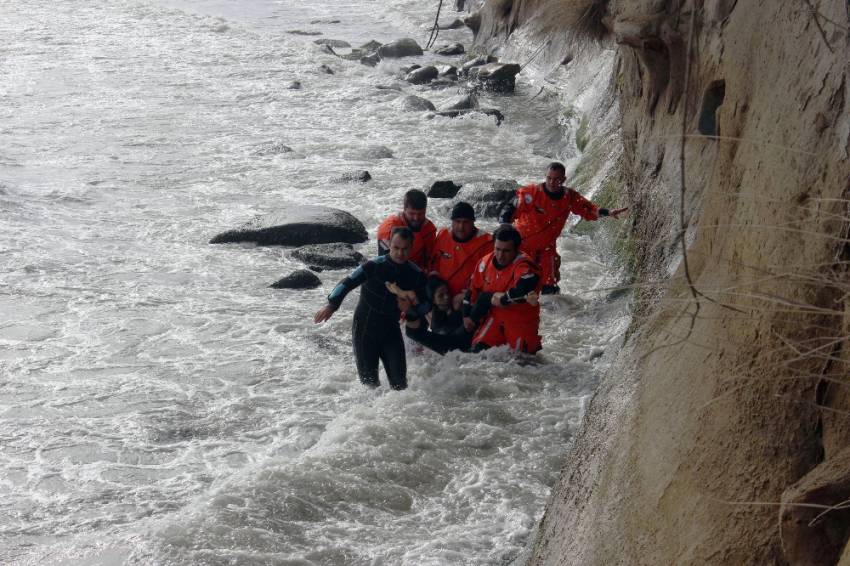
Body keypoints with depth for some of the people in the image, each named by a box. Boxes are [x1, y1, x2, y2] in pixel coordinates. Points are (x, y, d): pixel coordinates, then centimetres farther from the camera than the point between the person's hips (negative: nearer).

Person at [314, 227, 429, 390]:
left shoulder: (416, 275, -3)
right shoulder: (375, 266, -15)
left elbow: (426, 307, 5)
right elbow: (348, 283, -20)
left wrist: (411, 307, -17)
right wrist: (332, 304, -35)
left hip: (391, 331, 3)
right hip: (364, 329, -3)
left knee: (399, 381, -2)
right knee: (369, 381, 0)